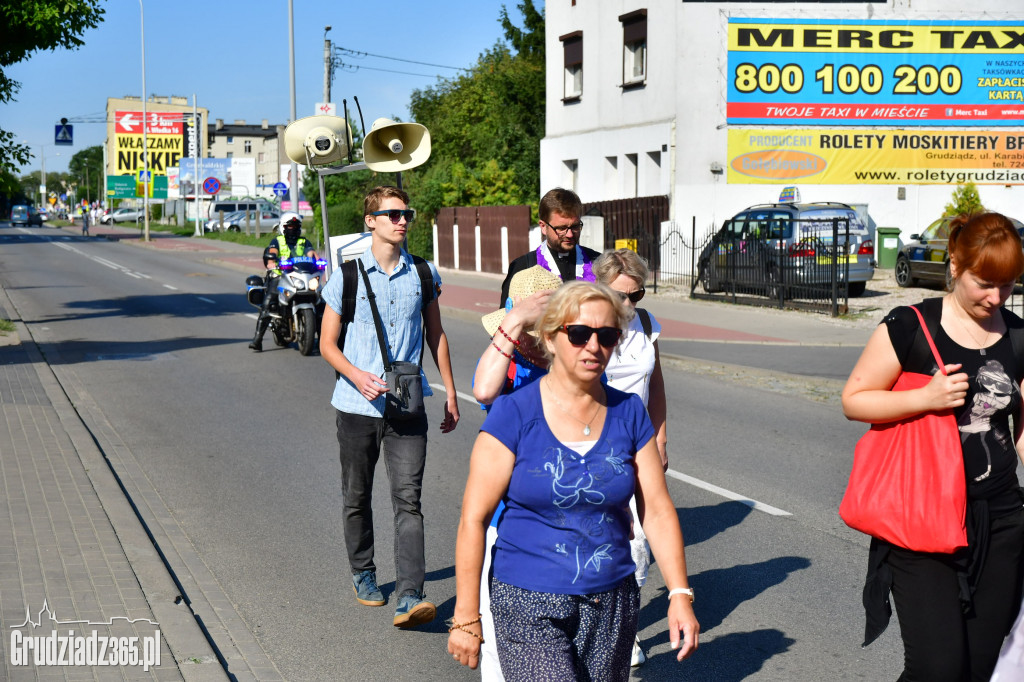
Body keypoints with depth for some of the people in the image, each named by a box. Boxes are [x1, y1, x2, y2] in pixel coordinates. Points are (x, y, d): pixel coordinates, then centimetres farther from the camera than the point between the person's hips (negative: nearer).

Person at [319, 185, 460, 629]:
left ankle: (409, 598, -13)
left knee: (408, 499, -9)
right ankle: (363, 574, 33)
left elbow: (435, 335, 17)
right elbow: (327, 343, 1)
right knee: (357, 497, 12)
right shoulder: (348, 276, -1)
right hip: (357, 406, 0)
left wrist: (450, 392, 13)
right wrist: (358, 376, -17)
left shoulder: (423, 274, 6)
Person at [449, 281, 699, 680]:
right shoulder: (514, 415, -9)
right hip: (530, 606, -4)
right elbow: (473, 518, -8)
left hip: (611, 605, 4)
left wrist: (680, 594, -3)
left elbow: (657, 511, 6)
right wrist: (466, 617, -8)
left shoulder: (628, 414, 3)